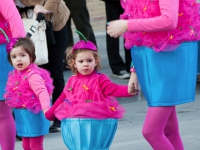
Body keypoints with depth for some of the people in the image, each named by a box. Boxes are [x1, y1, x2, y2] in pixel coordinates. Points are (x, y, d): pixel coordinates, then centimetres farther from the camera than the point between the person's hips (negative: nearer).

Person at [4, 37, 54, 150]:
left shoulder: (33, 75, -23)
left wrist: (46, 108, -48)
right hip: (22, 116, 9)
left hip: (33, 114, -9)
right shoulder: (16, 75, 5)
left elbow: (42, 92, -35)